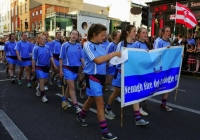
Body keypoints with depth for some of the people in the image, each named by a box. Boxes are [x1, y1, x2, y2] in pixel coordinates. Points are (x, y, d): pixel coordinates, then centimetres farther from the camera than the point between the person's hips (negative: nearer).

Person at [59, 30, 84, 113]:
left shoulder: (79, 46, 3)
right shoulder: (65, 45, -6)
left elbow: (81, 57, 6)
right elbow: (61, 58, -3)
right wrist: (61, 70, -4)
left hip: (76, 68, 4)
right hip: (68, 68, -4)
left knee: (70, 86, 17)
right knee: (72, 87, -9)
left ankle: (65, 99, 38)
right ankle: (76, 106, -8)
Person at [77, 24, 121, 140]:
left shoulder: (101, 46, 6)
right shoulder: (88, 46, -14)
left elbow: (105, 59, 8)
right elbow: (98, 60, -26)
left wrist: (114, 58, -8)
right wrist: (113, 54, -23)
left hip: (101, 76, 8)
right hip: (93, 77, -8)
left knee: (92, 99, 23)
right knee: (100, 103, -7)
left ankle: (81, 116, 48)